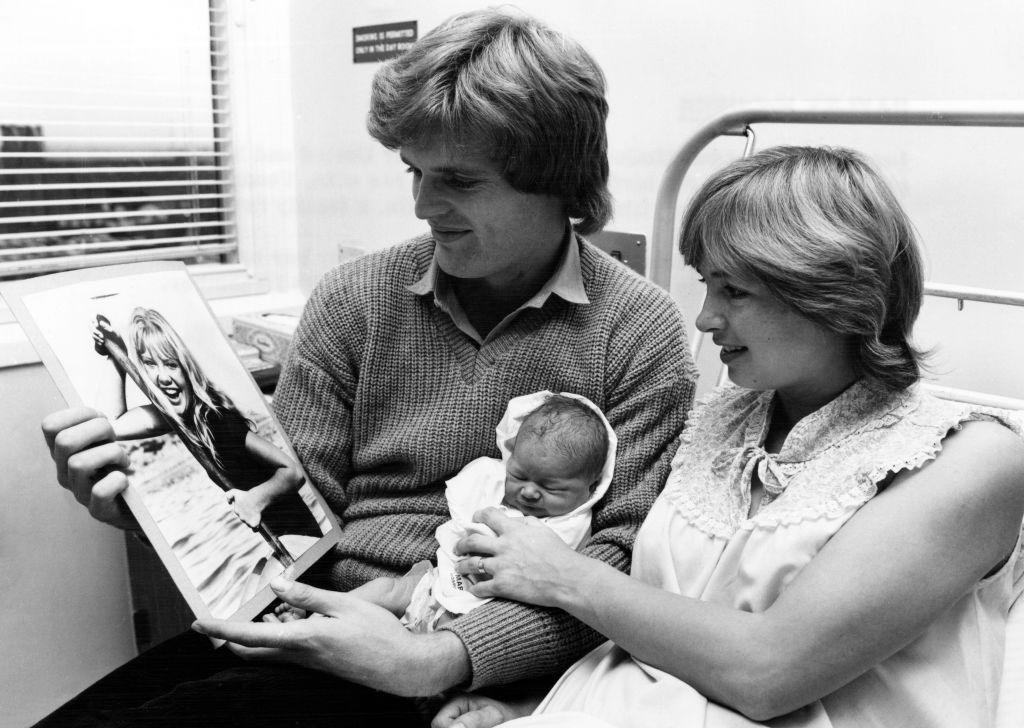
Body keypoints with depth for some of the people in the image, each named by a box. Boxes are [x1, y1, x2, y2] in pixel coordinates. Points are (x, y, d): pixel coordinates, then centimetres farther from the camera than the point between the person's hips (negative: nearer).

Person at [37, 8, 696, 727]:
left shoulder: (639, 330, -4)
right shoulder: (352, 301, 5)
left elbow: (627, 553, -7)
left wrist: (437, 659, -20)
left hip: (494, 658, -3)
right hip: (323, 624, 4)